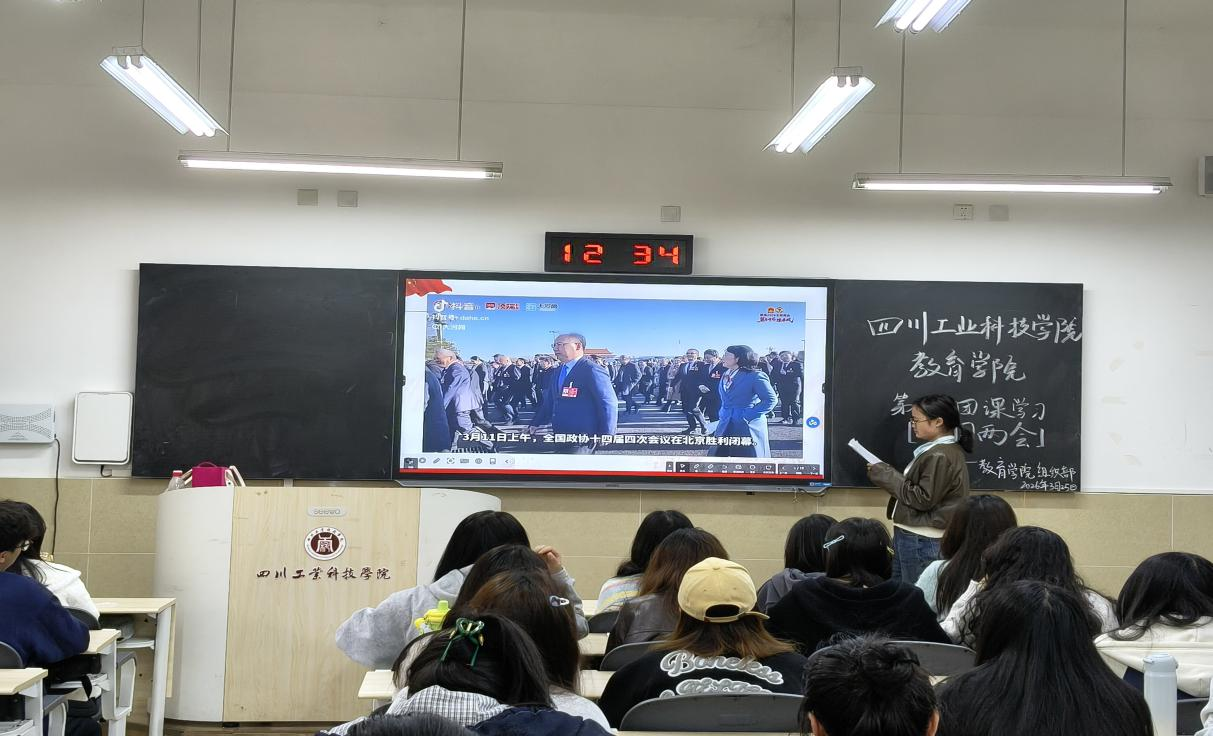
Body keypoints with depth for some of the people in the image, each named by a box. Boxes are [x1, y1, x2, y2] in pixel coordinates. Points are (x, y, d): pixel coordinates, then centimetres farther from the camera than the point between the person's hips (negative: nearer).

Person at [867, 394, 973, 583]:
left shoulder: (939, 457, -18)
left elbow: (923, 499, -20)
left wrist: (888, 477, -13)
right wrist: (887, 474, 5)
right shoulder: (939, 449, 13)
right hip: (911, 535, 10)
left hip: (920, 541, -10)